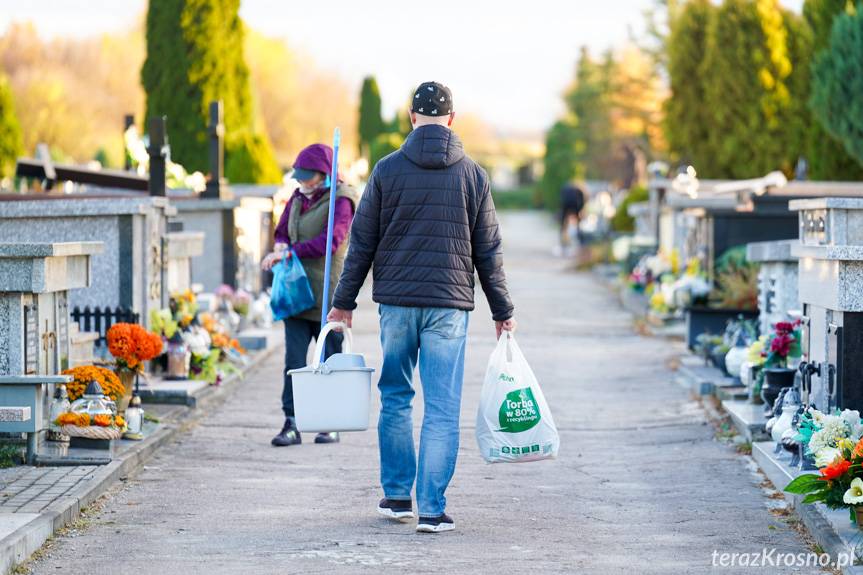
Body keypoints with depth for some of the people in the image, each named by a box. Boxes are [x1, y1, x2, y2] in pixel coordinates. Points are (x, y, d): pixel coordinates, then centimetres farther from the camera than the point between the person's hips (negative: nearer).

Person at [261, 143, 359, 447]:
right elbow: (282, 232, 23)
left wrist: (289, 252, -22)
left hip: (327, 294, -6)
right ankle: (291, 424, -1)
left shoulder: (340, 200, -8)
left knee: (330, 360, 4)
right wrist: (281, 247, -2)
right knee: (294, 359, -1)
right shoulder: (298, 197, 13)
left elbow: (331, 239, -21)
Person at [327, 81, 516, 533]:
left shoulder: (388, 170, 0)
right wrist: (502, 311, 13)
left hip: (396, 303, 1)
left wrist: (344, 301, 10)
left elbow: (362, 242, 2)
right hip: (449, 306, -1)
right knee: (442, 410, 0)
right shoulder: (472, 174, 2)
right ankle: (432, 509, -4)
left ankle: (397, 495, 19)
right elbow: (488, 251, 5)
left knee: (395, 399, 15)